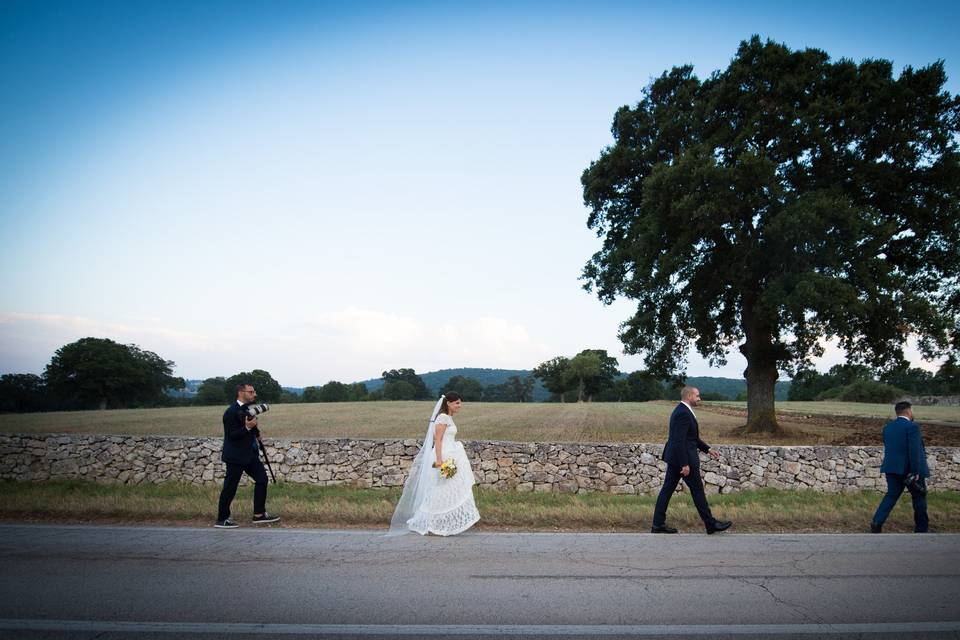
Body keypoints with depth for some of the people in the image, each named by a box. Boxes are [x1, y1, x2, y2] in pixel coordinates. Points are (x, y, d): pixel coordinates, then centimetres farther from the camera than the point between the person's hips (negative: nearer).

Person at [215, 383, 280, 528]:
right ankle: (222, 520, 14)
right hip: (236, 456, -8)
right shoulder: (231, 412, -18)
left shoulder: (249, 408, 8)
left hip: (249, 453, 9)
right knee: (230, 487, 0)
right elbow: (231, 435, -19)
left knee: (262, 478, 5)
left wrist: (256, 432, 5)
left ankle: (259, 514, 13)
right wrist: (247, 428, -30)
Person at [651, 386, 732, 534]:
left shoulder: (681, 411, 14)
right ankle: (711, 524, 16)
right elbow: (679, 440, -24)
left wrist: (708, 449, 20)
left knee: (667, 489, 8)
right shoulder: (683, 413, -19)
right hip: (684, 458, -10)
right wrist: (685, 464, -23)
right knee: (697, 489, 3)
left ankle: (658, 524, 11)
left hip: (674, 457, 10)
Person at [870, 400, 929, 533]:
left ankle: (877, 522, -6)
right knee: (919, 496, 13)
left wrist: (892, 465, 19)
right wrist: (915, 472, -17)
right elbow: (914, 451, -19)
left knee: (891, 495, 8)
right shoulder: (912, 427, -14)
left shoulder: (887, 427, 8)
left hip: (892, 468, 5)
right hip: (910, 470, -5)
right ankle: (921, 527, 24)